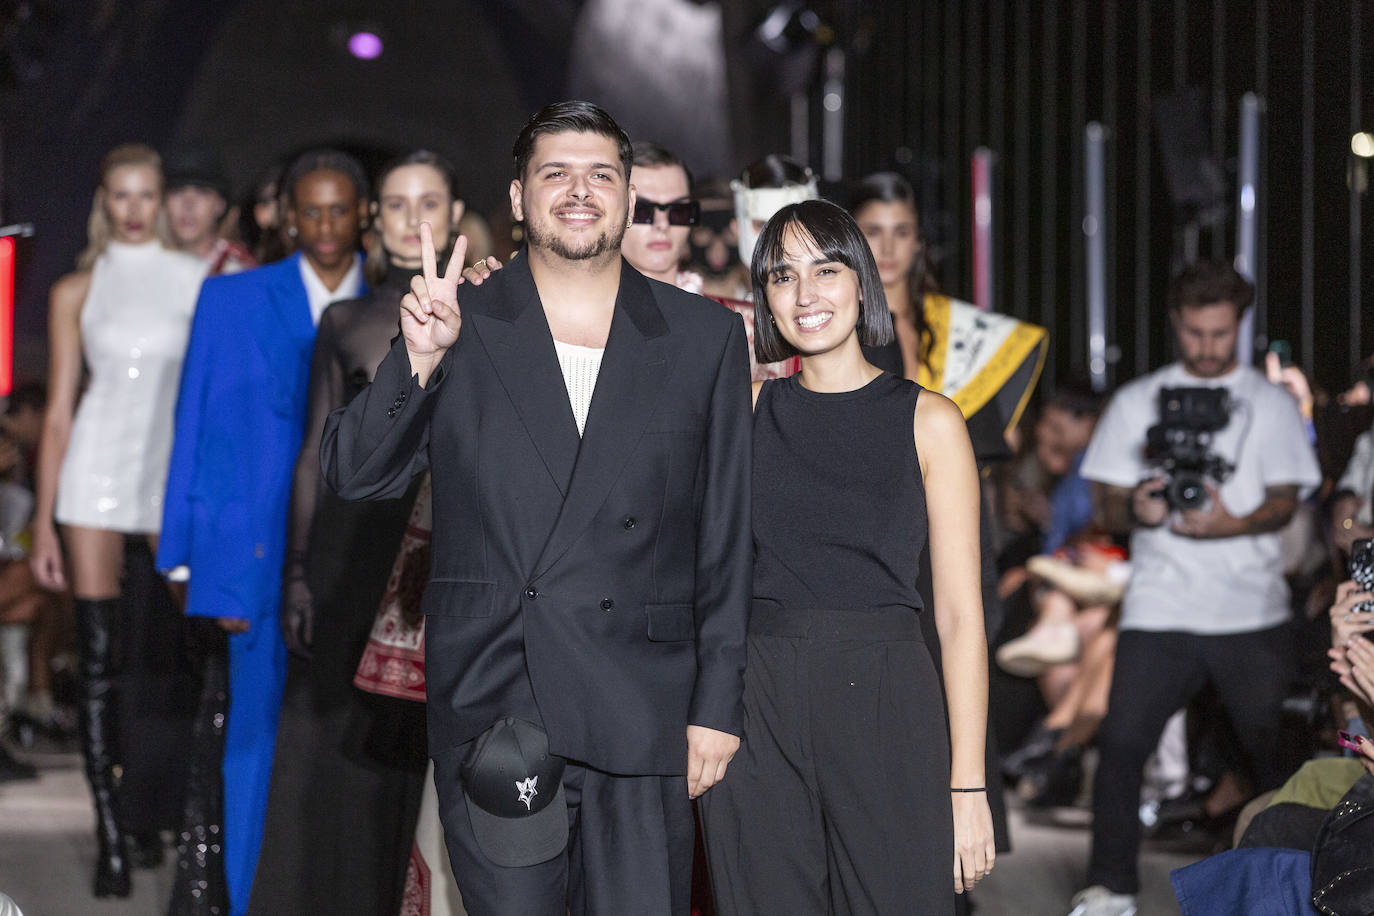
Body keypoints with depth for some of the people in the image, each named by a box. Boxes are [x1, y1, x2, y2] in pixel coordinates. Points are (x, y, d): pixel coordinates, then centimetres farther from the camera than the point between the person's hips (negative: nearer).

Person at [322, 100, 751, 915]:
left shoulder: (705, 340, 8)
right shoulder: (458, 329, 7)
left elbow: (726, 538, 8)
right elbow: (353, 475, 2)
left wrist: (717, 704, 4)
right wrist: (418, 359, -14)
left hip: (639, 721, 0)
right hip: (489, 716, 0)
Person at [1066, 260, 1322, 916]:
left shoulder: (1271, 404, 10)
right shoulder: (1136, 402, 12)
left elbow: (1286, 501, 2)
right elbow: (1105, 506, 9)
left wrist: (1229, 524, -18)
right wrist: (1137, 510, -15)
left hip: (1251, 612, 0)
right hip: (1160, 609, 0)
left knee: (1271, 748, 2)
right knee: (1121, 742, -9)